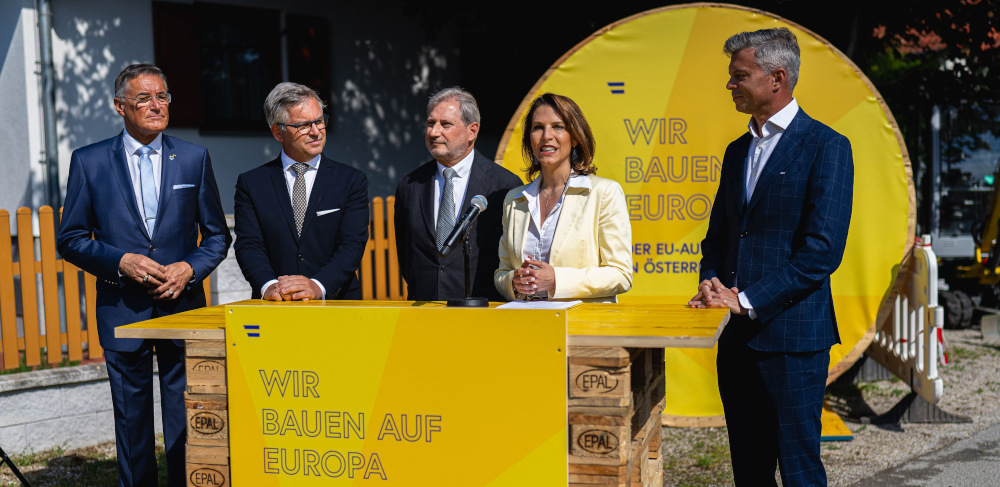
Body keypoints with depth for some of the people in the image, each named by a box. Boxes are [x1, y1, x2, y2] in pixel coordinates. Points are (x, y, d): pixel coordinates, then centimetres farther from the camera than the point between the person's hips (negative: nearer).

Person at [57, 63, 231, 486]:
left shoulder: (194, 159, 5)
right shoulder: (89, 161, 2)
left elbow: (217, 235, 10)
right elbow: (70, 239, 4)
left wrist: (190, 268, -8)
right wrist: (121, 261, -12)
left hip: (182, 308, 0)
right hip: (122, 311, 0)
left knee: (186, 427, 3)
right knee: (132, 423, 10)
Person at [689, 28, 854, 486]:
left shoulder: (826, 146, -7)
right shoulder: (737, 151, 16)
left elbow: (823, 249, -15)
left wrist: (747, 301, -17)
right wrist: (712, 284, 0)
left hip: (791, 334, -7)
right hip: (736, 334, 7)